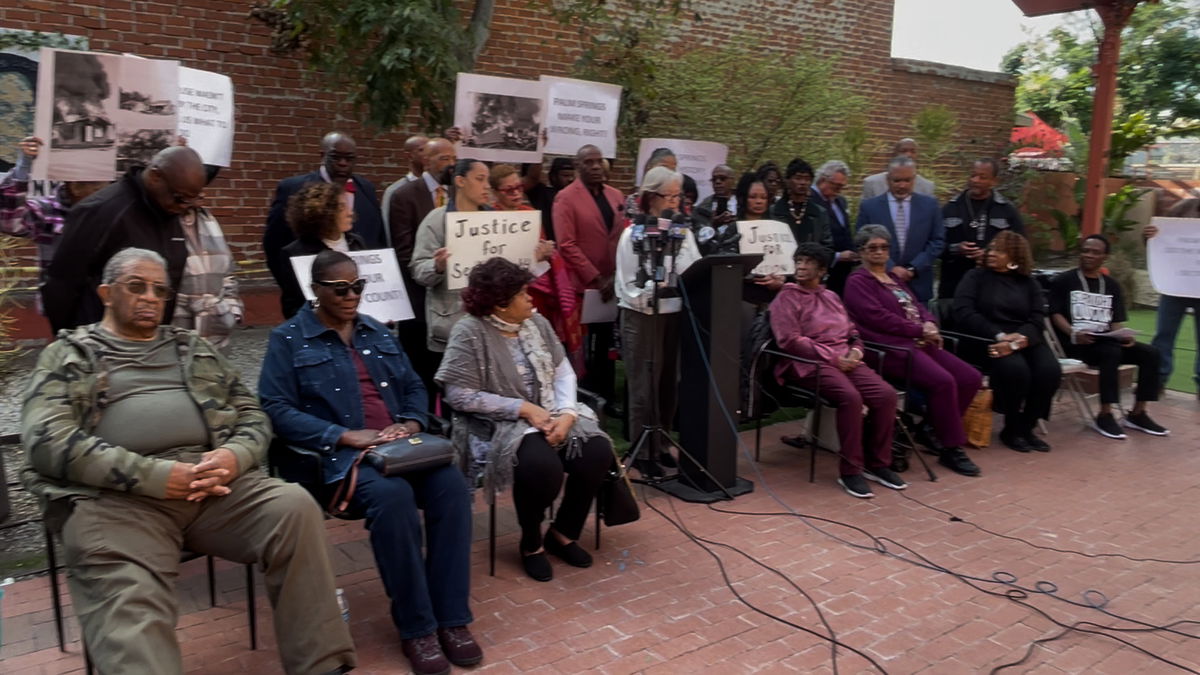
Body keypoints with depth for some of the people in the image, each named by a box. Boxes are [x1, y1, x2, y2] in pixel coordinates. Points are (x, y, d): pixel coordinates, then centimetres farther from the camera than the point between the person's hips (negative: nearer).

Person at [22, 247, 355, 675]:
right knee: (130, 607, -33)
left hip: (214, 481, 3)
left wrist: (235, 456, -6)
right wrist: (156, 475, -14)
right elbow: (47, 438, -2)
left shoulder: (193, 348, 27)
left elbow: (252, 416, 21)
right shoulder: (68, 355, 16)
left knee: (295, 506, -25)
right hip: (115, 495, -2)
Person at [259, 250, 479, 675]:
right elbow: (276, 409, -7)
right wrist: (345, 436, -17)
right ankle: (416, 627, -20)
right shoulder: (288, 338, 3)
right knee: (391, 495, -35)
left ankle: (452, 618, -15)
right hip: (339, 454, -5)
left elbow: (414, 387, 21)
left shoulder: (377, 332, 21)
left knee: (451, 485, -24)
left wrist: (412, 423, -2)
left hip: (399, 445, 5)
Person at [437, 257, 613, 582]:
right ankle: (531, 542, -2)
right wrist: (524, 409, -18)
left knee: (597, 451, -17)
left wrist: (566, 413, -15)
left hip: (551, 415, 6)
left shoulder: (536, 322, 7)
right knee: (542, 465, -34)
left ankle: (563, 532, 7)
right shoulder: (469, 332, -12)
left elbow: (563, 370, 5)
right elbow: (460, 395, -17)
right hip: (498, 424, -6)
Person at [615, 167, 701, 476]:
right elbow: (627, 287, -10)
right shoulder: (634, 234, -5)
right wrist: (654, 289, -23)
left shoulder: (683, 231, 8)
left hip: (675, 314, 4)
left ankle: (660, 445, 25)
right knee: (644, 386, 2)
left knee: (669, 383, 10)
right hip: (642, 317, -4)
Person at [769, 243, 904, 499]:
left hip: (844, 360, 6)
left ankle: (877, 464, -2)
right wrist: (833, 359, -14)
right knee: (850, 397, -32)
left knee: (886, 394, -17)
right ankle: (849, 471, -20)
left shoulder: (831, 297, 22)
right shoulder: (787, 298, 1)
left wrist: (855, 351, -1)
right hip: (808, 364, -6)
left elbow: (852, 332, 24)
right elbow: (790, 341, -10)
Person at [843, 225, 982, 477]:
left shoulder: (894, 279, 27)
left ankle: (932, 429, 8)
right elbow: (878, 317, -11)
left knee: (971, 378, -4)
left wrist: (930, 325, -2)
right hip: (892, 348, -9)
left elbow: (918, 306, 21)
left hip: (920, 343, 9)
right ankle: (951, 449, -11)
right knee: (943, 381, -26)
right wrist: (919, 330, -10)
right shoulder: (857, 282, 0)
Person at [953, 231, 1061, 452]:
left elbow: (1037, 320, 1)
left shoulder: (1029, 283, 14)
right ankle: (1011, 429, -8)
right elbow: (963, 314, -10)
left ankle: (1026, 427, -4)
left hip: (1023, 340, 4)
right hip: (988, 340, -4)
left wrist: (1018, 340, -21)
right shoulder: (975, 276, 5)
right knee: (1015, 369, -33)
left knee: (1050, 370, -25)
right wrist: (999, 336, -20)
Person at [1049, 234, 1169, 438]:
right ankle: (1104, 416, -27)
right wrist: (1073, 333, -25)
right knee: (1112, 353, -33)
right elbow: (1055, 314, -7)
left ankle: (1137, 414, -5)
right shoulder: (1063, 280, 2)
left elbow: (1115, 321, 11)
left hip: (1105, 340, 6)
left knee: (1150, 353, -14)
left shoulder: (1112, 285, 17)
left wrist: (1123, 336, -12)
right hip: (1076, 343, -6)